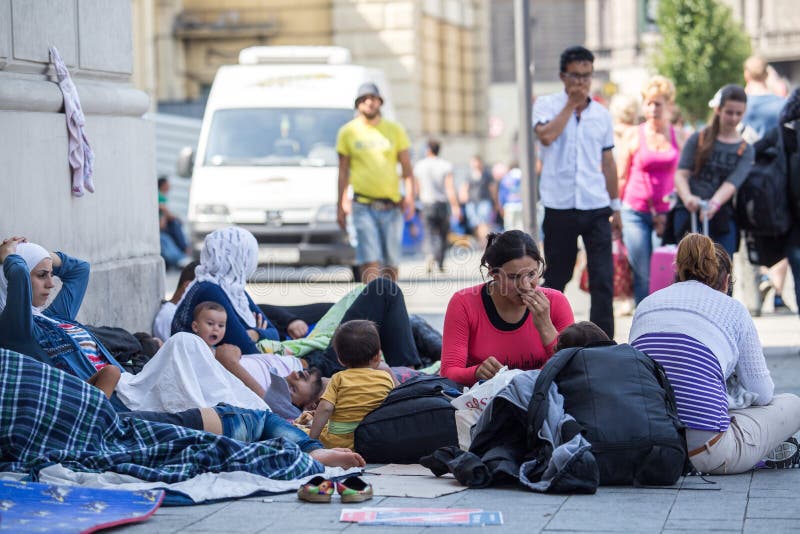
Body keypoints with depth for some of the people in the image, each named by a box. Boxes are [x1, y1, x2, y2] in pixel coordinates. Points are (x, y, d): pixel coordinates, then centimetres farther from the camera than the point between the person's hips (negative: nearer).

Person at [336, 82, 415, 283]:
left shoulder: (395, 130, 9)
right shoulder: (348, 132, 6)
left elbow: (406, 167, 9)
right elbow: (343, 170, 9)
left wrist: (409, 196, -5)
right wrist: (341, 205, 5)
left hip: (391, 204, 2)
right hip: (363, 206, -2)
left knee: (391, 260, 6)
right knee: (369, 260, -13)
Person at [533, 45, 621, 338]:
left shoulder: (602, 114, 11)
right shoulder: (547, 105, 1)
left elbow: (608, 162, 16)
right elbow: (546, 136, -20)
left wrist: (616, 207, 15)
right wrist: (572, 103, -11)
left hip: (596, 207, 2)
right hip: (559, 206, -2)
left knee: (603, 278, -6)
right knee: (556, 275, 9)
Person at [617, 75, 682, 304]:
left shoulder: (679, 136, 6)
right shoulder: (633, 135, 3)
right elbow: (621, 178, 7)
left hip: (667, 213, 1)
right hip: (636, 212, -1)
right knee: (642, 275, -1)